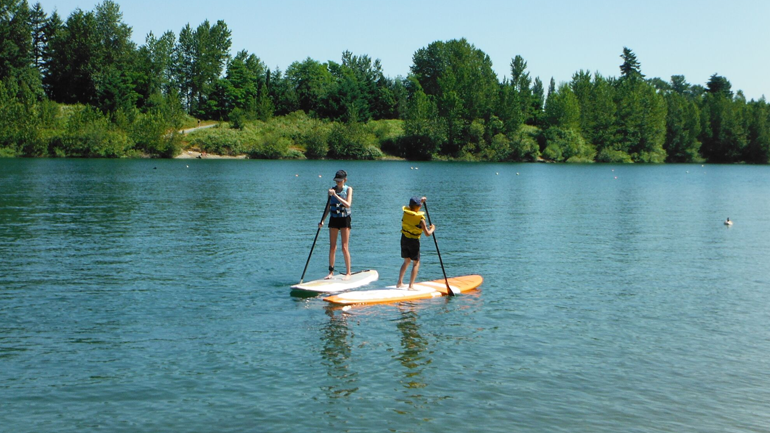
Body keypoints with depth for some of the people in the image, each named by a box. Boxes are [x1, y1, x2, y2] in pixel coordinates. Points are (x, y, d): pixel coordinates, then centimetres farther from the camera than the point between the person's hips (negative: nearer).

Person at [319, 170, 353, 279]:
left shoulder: (348, 189, -4)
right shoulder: (332, 190, 7)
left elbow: (348, 204, -19)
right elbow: (328, 207, 11)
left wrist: (335, 195, -26)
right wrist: (322, 220, 2)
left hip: (344, 219, -4)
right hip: (333, 219, 4)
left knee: (345, 247, -4)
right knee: (332, 247, 4)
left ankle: (348, 272, 3)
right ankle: (331, 271, 11)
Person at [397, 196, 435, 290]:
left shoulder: (405, 212, -4)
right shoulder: (420, 219, -18)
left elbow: (412, 208, 24)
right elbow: (427, 233, -12)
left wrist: (420, 201, 27)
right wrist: (432, 229, 7)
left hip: (404, 239, 6)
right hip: (414, 241, -6)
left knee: (406, 261, 21)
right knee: (416, 263, 5)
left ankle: (400, 283, 22)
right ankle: (411, 286, -3)